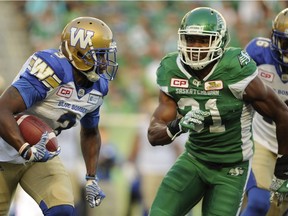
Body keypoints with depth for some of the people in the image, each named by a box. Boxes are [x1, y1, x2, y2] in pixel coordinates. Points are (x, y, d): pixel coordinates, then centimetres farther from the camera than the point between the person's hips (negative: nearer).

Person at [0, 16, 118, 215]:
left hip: (42, 155, 6)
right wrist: (26, 150, -44)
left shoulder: (97, 88, -3)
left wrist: (91, 179, 11)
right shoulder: (52, 71, -30)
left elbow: (90, 134, 17)